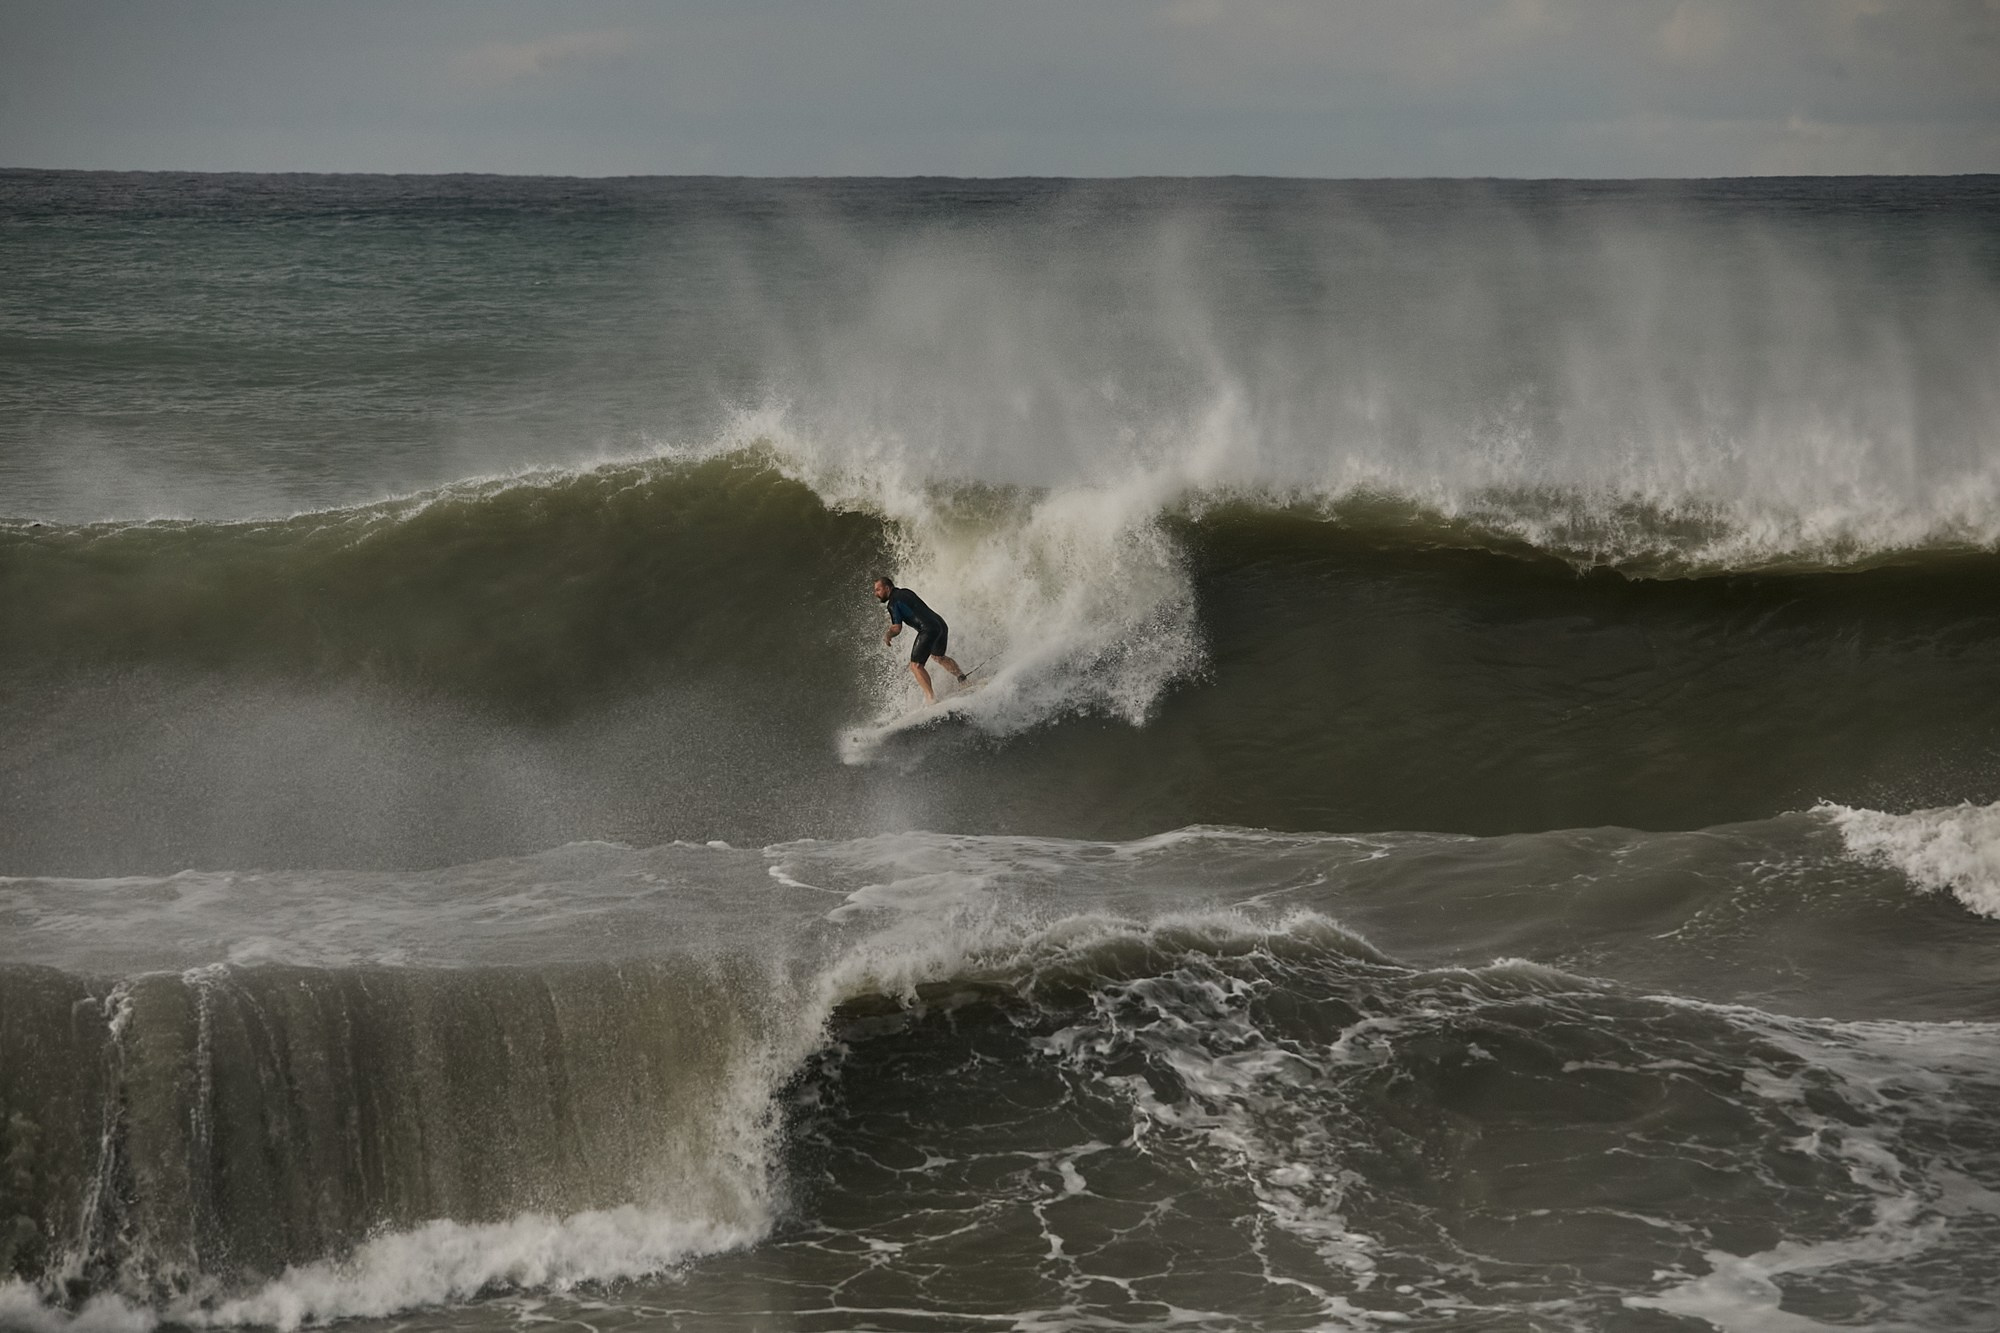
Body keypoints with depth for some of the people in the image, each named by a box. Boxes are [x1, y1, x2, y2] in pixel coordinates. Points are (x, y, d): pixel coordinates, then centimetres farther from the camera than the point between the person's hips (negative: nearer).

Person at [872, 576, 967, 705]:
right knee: (938, 657, 31)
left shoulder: (893, 603, -2)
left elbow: (897, 628, -6)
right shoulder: (905, 592, 23)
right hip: (942, 624, 9)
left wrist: (888, 635, 10)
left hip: (928, 629, -9)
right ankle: (962, 678, 16)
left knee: (916, 666, -5)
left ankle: (931, 696, -18)